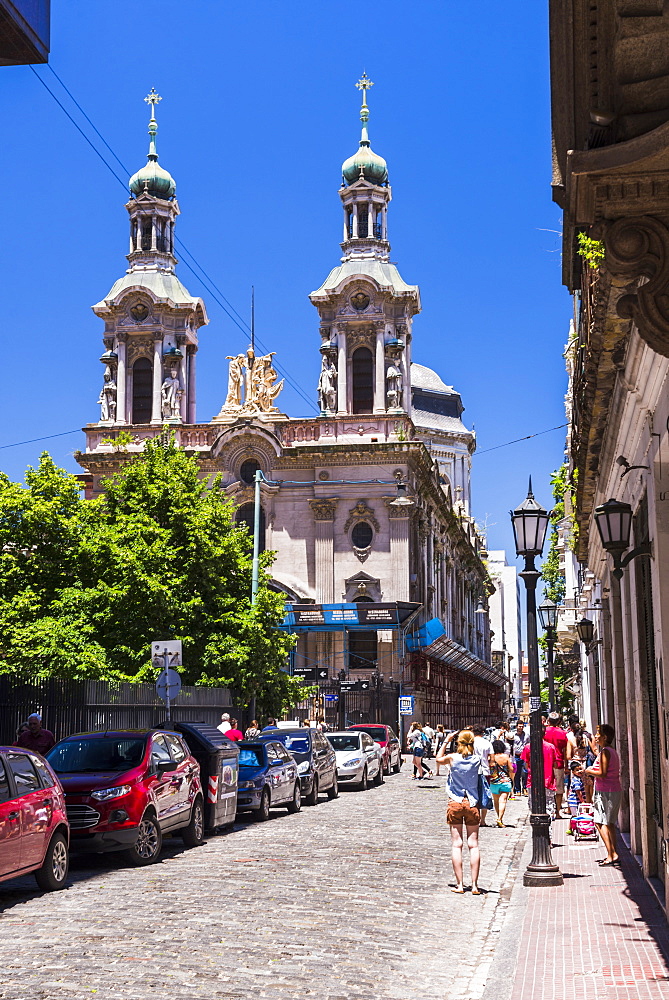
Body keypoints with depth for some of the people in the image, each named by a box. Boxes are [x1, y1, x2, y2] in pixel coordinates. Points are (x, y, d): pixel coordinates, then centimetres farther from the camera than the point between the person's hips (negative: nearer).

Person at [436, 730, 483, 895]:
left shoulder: (452, 758, -5)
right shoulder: (477, 759, -3)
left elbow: (439, 759, 15)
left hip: (455, 803, -1)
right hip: (472, 804, 1)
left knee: (456, 844, 2)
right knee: (473, 845, 3)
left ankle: (459, 884, 1)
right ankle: (474, 885, 1)